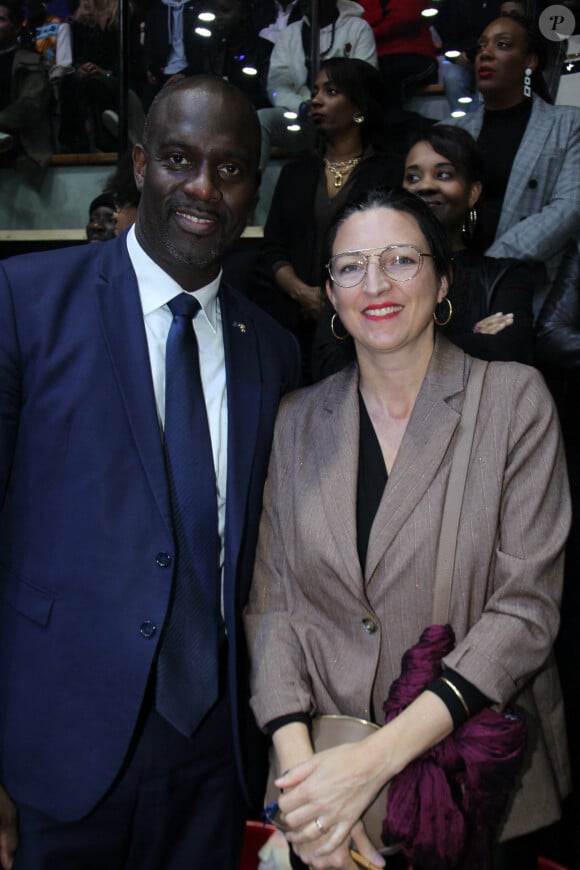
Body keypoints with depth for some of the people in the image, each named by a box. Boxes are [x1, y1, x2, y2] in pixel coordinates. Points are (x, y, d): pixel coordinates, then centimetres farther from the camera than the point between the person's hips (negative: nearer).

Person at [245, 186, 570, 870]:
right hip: (325, 761, 2)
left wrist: (378, 758, -22)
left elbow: (526, 608, -15)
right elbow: (271, 603, -3)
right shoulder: (298, 419, 0)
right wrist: (299, 768, -17)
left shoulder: (514, 398, -9)